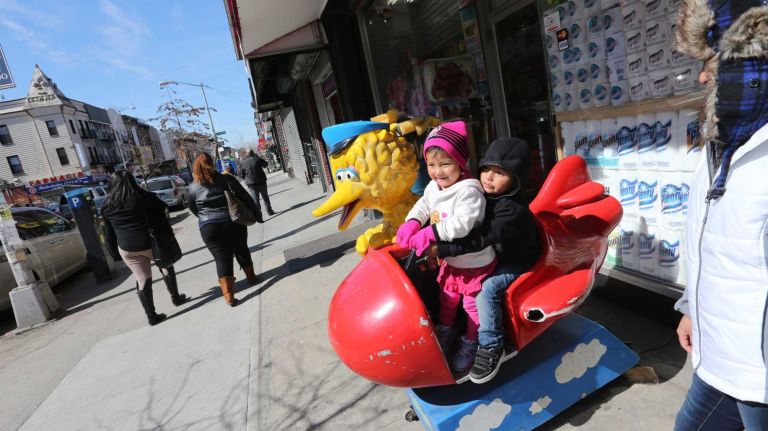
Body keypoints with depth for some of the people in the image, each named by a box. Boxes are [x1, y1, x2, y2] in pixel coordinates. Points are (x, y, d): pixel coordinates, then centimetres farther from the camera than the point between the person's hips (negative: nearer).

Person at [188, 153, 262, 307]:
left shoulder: (193, 188, 1)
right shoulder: (227, 179, -2)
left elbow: (193, 209, 13)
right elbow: (246, 198, 0)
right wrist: (257, 214, 9)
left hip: (210, 228, 0)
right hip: (234, 223, 1)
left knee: (222, 259, 4)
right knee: (241, 251, 21)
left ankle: (229, 295, 1)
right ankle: (251, 277, 37)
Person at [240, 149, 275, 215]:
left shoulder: (242, 163, -3)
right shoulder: (257, 159, -8)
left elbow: (241, 175, 1)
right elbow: (265, 164, 11)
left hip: (251, 184, 1)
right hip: (261, 182, 0)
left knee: (255, 199, 4)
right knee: (265, 197, 14)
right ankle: (269, 211, 20)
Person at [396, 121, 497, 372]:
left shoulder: (469, 189, -28)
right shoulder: (433, 187, -2)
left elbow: (461, 224, -37)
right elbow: (422, 206, 12)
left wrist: (431, 233, -38)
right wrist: (412, 223, -8)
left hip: (475, 263, -7)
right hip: (450, 260, 8)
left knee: (473, 305, 10)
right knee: (447, 298, 25)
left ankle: (470, 346, 31)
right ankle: (445, 333, 48)